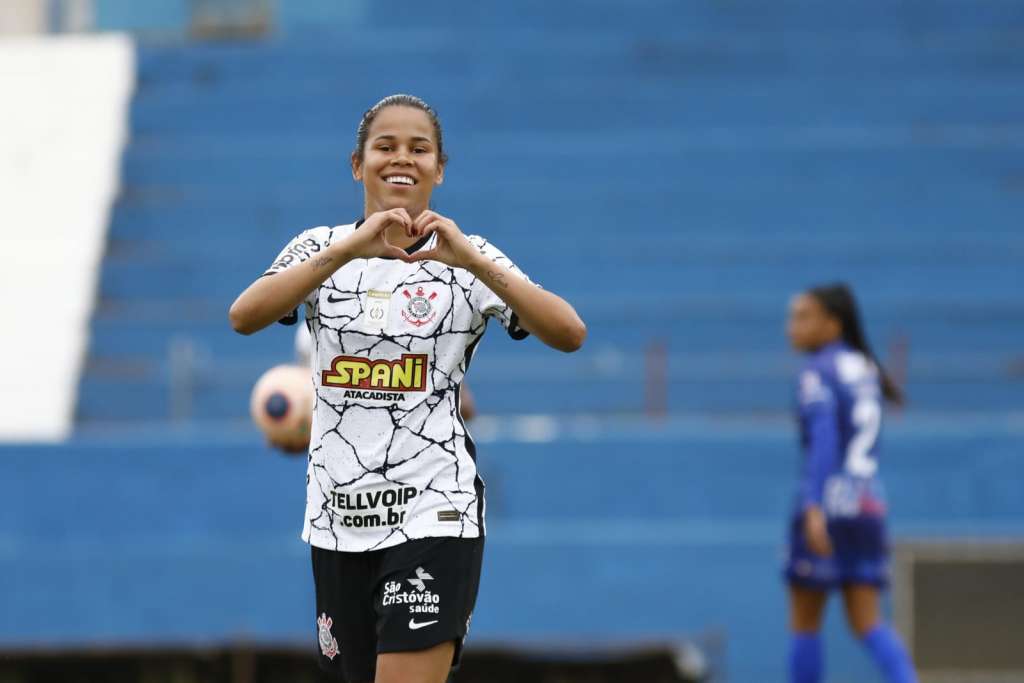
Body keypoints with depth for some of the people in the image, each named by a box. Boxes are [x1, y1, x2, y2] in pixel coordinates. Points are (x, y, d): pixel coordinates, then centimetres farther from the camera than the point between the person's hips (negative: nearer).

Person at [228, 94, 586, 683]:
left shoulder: (469, 259, 1)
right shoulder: (322, 248, 5)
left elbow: (569, 334, -14)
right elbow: (244, 317, -15)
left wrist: (472, 260, -25)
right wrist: (349, 250, -27)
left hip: (432, 516, -3)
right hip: (339, 516, 3)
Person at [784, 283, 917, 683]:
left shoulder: (817, 373, -8)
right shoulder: (864, 369, 17)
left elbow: (823, 439, -21)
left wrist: (814, 510, -30)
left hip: (826, 504, -7)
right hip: (867, 507, 7)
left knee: (804, 622, 5)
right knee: (866, 624, 4)